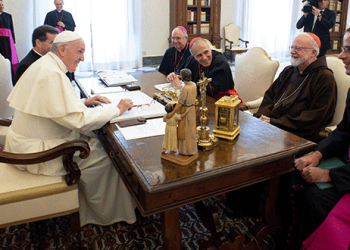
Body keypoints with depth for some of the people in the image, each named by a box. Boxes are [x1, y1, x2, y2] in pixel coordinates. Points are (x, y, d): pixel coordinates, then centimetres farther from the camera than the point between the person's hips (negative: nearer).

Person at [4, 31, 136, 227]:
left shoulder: (45, 65, 9)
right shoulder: (52, 74, -25)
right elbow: (78, 120, -30)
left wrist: (84, 102, 8)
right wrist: (117, 109, -20)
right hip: (37, 152, -10)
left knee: (94, 141, 12)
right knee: (105, 157, -5)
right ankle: (108, 214, 16)